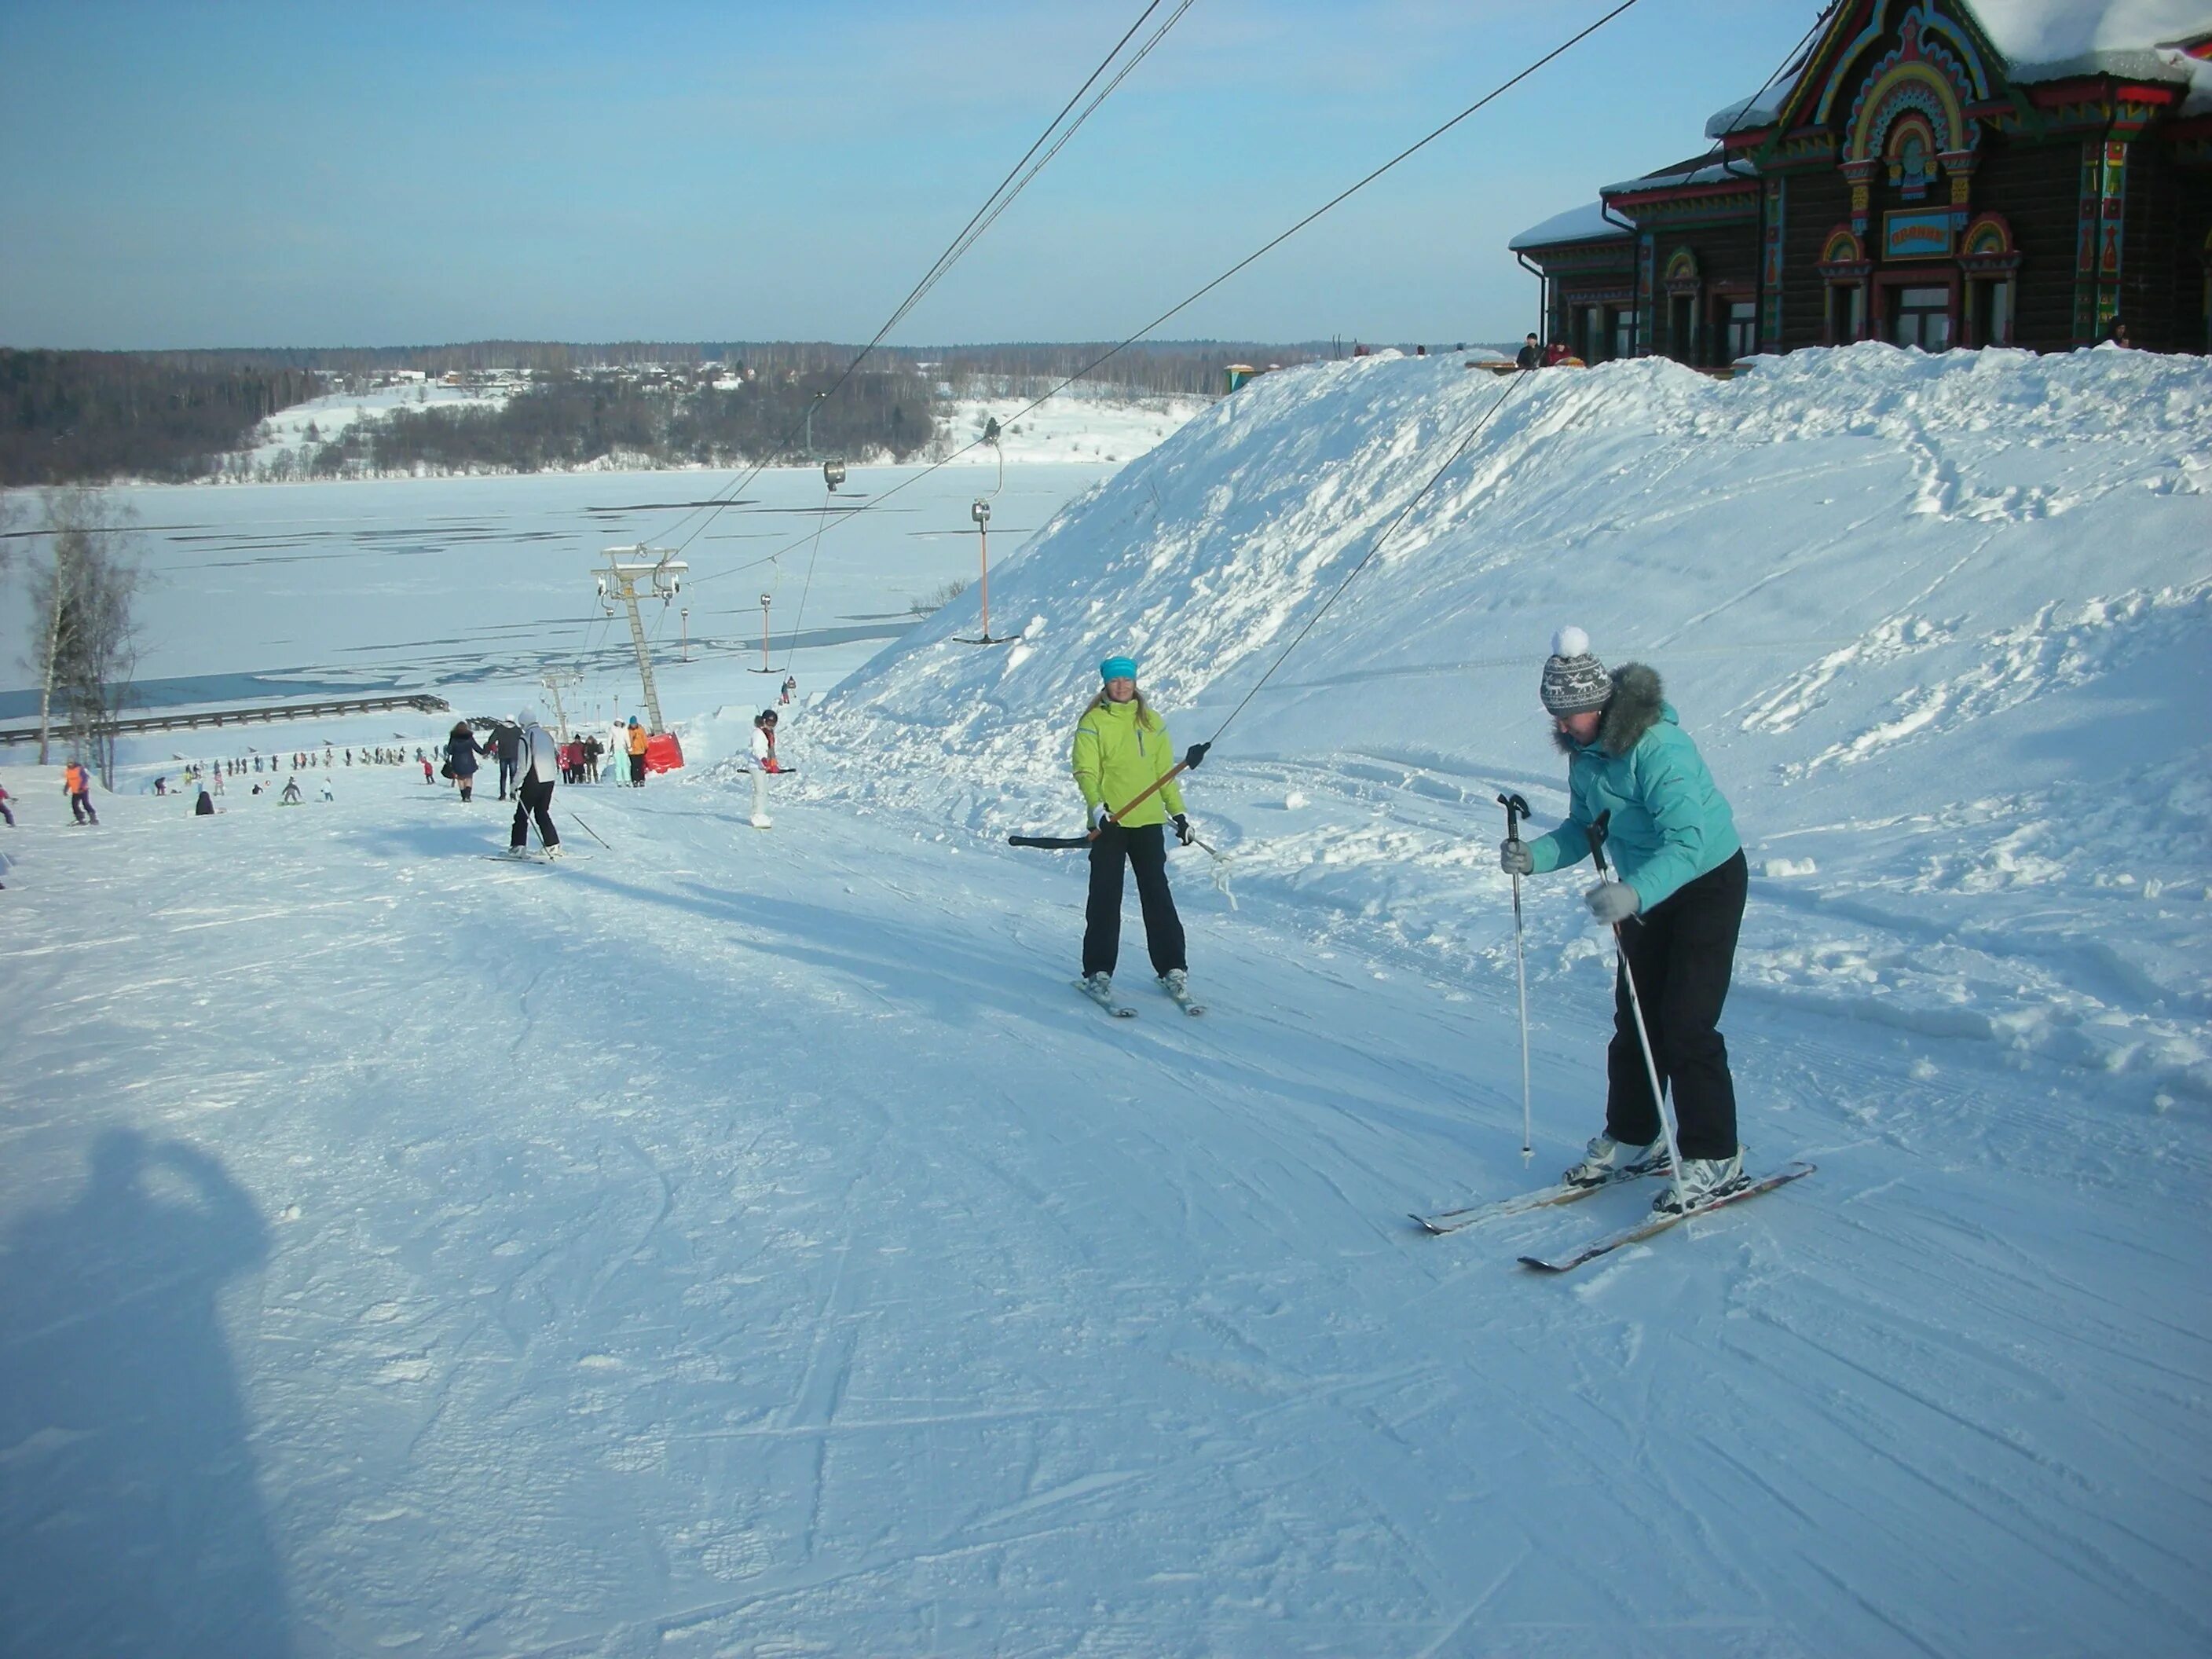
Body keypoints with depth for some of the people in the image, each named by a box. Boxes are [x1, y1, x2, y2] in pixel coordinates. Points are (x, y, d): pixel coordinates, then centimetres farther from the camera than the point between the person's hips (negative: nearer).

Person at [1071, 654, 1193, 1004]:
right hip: (1109, 823, -2)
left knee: (1157, 895, 2)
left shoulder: (1151, 722, 12)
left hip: (1149, 820, 3)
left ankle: (1172, 967, 8)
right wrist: (1096, 806, -24)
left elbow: (1165, 771, 17)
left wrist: (1179, 813, 13)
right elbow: (1085, 771, -8)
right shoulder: (1093, 723, 1)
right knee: (1105, 898, 1)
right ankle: (1098, 972, 8)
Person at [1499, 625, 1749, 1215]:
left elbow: (1687, 842, -39)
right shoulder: (1585, 750, -4)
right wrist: (1535, 856, -14)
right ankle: (1633, 1140, 24)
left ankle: (1716, 1160, -1)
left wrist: (1634, 893, -54)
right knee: (1634, 1018, 10)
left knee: (1685, 1024, -12)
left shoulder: (1657, 747, -31)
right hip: (1648, 888, 8)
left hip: (1708, 882, -8)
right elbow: (1584, 828, 5)